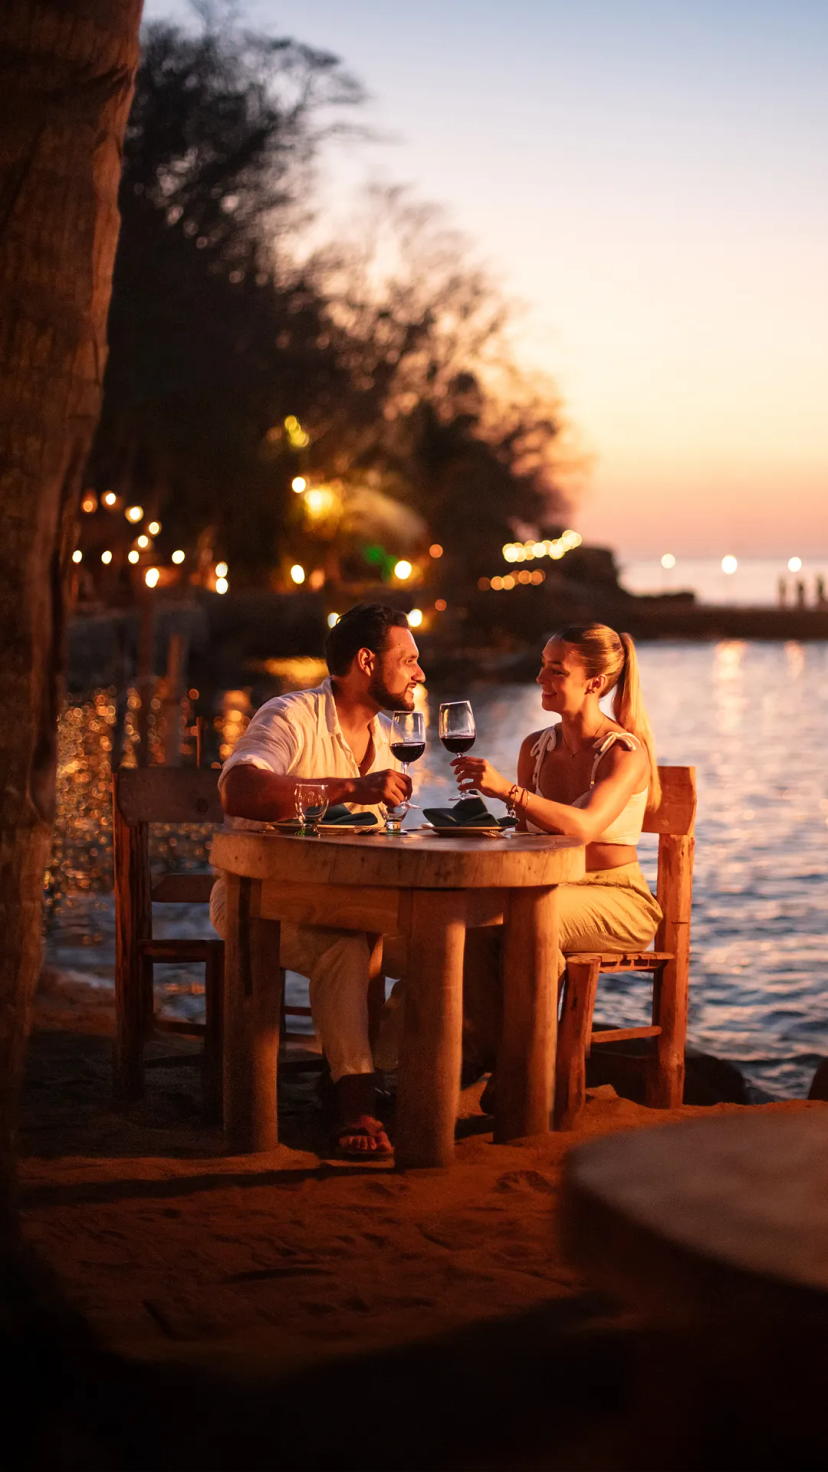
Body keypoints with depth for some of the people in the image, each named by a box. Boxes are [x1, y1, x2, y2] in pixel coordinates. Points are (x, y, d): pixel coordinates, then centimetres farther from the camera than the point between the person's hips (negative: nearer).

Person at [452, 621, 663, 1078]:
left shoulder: (625, 752, -12)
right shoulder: (536, 747, 9)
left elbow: (583, 827, -30)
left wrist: (507, 789, -39)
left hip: (618, 897, -5)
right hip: (551, 892, 5)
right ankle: (488, 1054, -18)